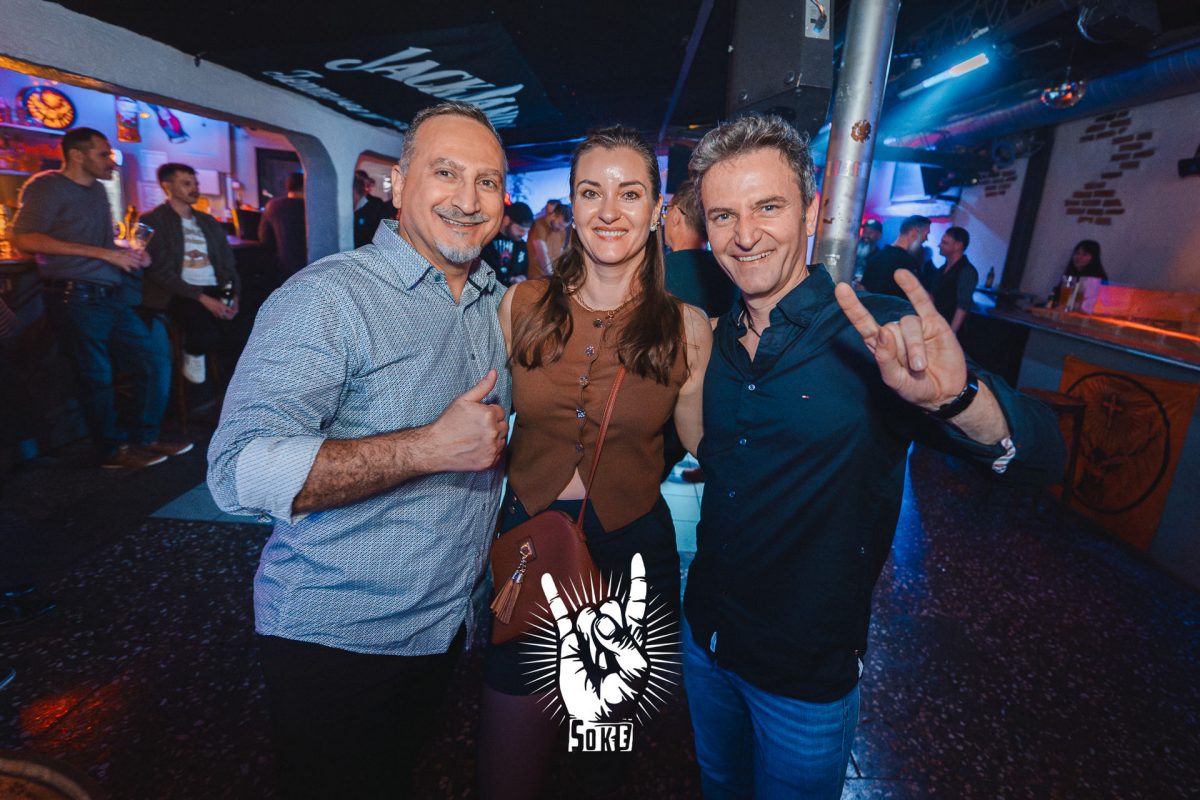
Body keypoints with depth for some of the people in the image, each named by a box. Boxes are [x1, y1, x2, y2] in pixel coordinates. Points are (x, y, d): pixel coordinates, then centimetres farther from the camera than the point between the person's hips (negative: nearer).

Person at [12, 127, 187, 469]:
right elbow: (25, 239, -17)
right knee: (97, 377, 0)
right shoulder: (47, 187, -6)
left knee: (155, 356, 7)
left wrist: (127, 253, 4)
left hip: (114, 296, 8)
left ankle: (145, 438, 17)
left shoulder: (98, 190, 19)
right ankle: (114, 450, 13)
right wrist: (103, 253, -19)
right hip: (76, 298, -8)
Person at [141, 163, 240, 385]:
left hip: (215, 290, 5)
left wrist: (234, 295, -6)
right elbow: (161, 272, -9)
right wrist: (202, 298, -19)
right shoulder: (152, 221, 1)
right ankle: (192, 355, 5)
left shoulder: (208, 221, 20)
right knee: (207, 333, -31)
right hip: (179, 294, -5)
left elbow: (228, 262, 14)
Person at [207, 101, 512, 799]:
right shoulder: (328, 297, -19)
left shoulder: (499, 302, 4)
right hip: (337, 636, -6)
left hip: (448, 626, 6)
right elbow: (240, 471, -27)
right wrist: (431, 449, -32)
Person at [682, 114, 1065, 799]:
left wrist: (957, 396, -48)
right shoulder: (717, 339, -6)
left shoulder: (879, 336, -21)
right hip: (703, 637, 4)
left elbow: (1041, 456, -28)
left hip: (809, 671, -4)